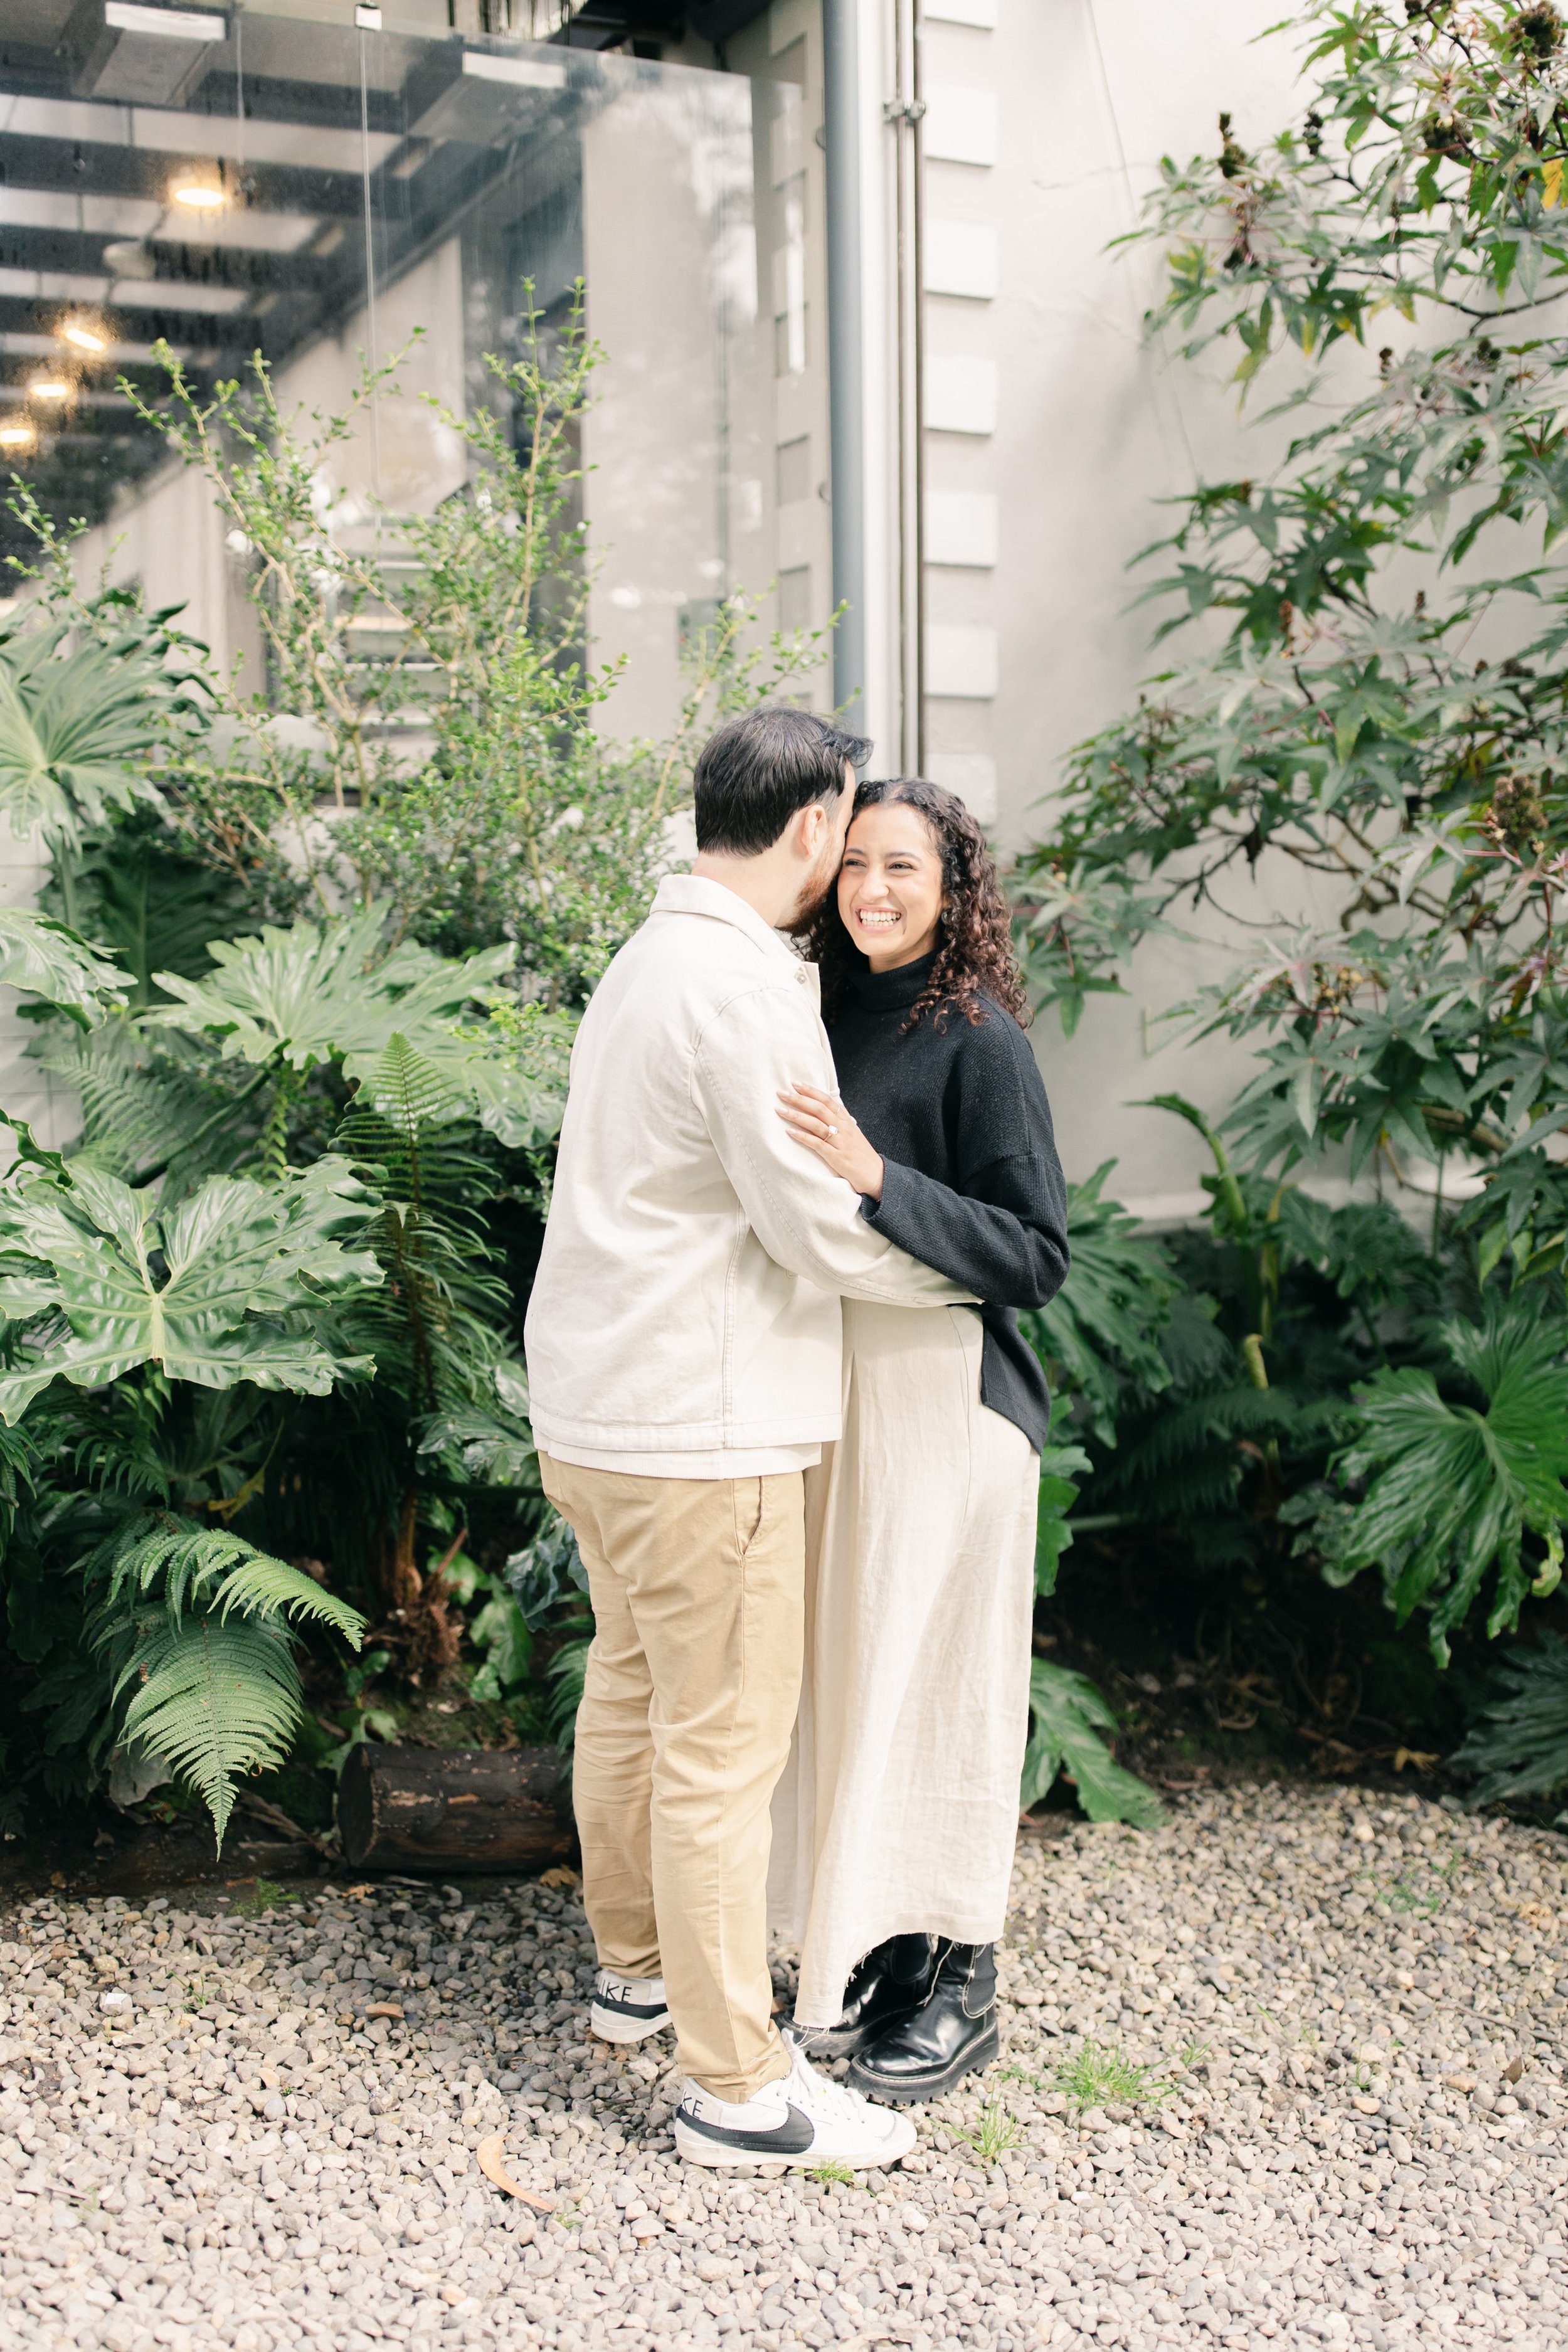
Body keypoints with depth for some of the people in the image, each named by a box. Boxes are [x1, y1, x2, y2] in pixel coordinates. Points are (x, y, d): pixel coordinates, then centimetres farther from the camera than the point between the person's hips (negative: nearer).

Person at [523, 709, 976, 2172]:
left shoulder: (649, 959, 13)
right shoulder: (745, 989, -20)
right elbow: (824, 1230, -18)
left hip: (595, 1406, 11)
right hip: (700, 1429, -10)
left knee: (630, 1694, 21)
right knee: (722, 1746, -3)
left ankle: (637, 1967, 38)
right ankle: (738, 2087, 7)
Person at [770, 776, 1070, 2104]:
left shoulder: (977, 1040, -13)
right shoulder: (830, 1018, 7)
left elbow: (1035, 1257, -17)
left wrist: (877, 1178, -25)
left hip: (944, 1396, -7)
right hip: (837, 1384, 7)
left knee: (935, 1683, 2)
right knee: (843, 1673, 13)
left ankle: (960, 1983, 19)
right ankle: (864, 1952, 30)